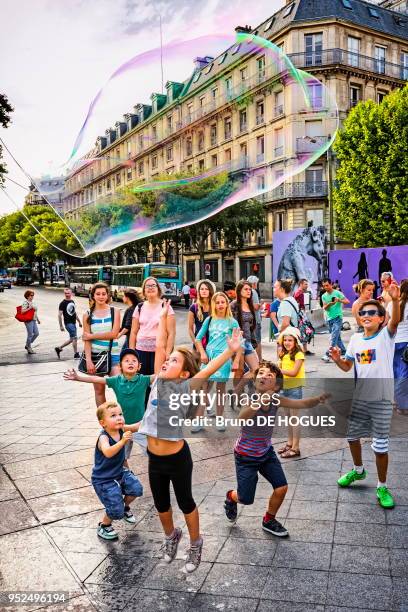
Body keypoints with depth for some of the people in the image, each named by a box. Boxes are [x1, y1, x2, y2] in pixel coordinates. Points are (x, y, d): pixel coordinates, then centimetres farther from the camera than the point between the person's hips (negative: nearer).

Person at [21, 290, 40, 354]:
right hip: (28, 320, -9)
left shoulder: (32, 302, 16)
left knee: (36, 333, 7)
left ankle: (27, 345, 21)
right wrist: (29, 308, -24)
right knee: (30, 334, -4)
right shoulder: (25, 302, -10)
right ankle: (29, 348, 9)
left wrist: (38, 319, 23)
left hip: (34, 320, 9)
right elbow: (22, 311, -18)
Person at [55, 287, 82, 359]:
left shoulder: (72, 302, 12)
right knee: (75, 338, -9)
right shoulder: (63, 303, -9)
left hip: (73, 323, 8)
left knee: (71, 339, 13)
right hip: (68, 323, -8)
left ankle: (59, 348, 26)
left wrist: (79, 321, 20)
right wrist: (61, 326, -16)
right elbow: (59, 315, -12)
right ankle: (76, 354, 1)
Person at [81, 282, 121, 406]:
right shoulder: (88, 315, 4)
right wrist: (88, 360, -10)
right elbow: (86, 340, -1)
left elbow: (114, 334, -11)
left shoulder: (115, 311, 1)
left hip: (113, 354, -1)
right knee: (99, 390, 9)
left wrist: (92, 336, -7)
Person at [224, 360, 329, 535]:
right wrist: (260, 402, -69)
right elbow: (242, 418, -52)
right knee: (246, 499, 4)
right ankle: (231, 497, 42)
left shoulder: (275, 400, -16)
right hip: (246, 456, -4)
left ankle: (269, 521, 28)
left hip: (266, 452, 4)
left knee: (282, 489, -1)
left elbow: (303, 403, -22)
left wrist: (319, 399, -43)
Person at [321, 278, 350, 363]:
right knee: (337, 337, 14)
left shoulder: (337, 293, -5)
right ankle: (344, 351, 27)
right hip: (329, 318, 6)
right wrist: (329, 304, -19)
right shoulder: (324, 296, 9)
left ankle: (328, 355, -18)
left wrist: (339, 300, -24)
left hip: (338, 317, -6)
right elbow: (324, 308, 1)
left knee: (333, 337, -13)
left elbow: (347, 301, -7)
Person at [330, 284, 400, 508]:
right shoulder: (355, 338, 3)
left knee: (381, 445, 3)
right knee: (351, 435, 19)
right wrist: (337, 359, -13)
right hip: (359, 397, 5)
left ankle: (382, 487, 22)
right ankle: (358, 470, 45)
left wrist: (395, 300, -51)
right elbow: (347, 367, 9)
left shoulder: (386, 335, -11)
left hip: (382, 399, -5)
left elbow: (395, 321, -33)